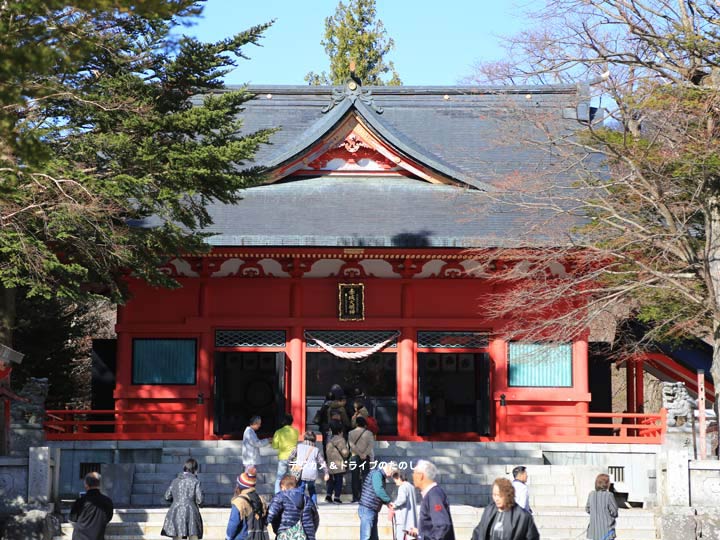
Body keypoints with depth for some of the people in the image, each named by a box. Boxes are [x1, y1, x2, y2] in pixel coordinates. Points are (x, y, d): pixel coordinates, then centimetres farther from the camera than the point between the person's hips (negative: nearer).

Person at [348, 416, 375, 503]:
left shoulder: (351, 433, 2)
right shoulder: (368, 433, 0)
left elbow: (352, 445, -8)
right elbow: (371, 444, -11)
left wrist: (359, 454, -10)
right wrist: (364, 454, -13)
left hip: (354, 457, 1)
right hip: (365, 457, -1)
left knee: (355, 477, 3)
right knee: (365, 477, 1)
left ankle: (355, 497, 0)